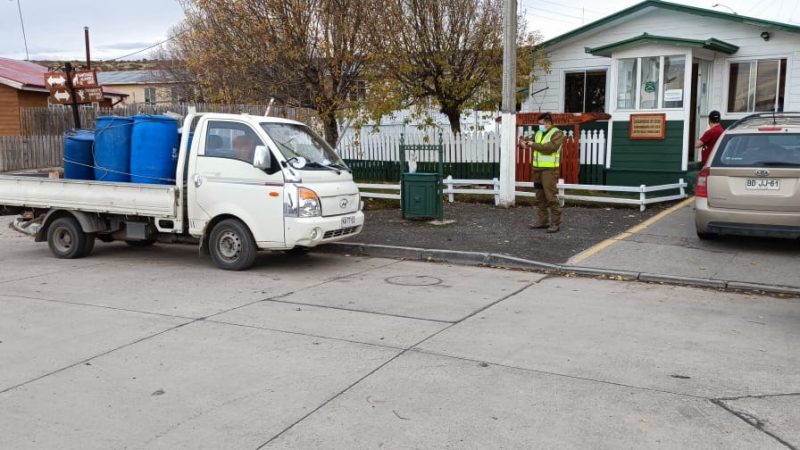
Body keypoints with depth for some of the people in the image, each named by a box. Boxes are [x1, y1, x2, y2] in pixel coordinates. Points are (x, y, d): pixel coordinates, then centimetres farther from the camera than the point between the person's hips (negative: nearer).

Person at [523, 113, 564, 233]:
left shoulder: (557, 133, -5)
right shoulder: (538, 133, 17)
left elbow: (549, 147, -20)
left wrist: (534, 145, -14)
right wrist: (527, 143, -1)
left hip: (549, 169, -8)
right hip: (537, 168, 8)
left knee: (551, 196, -10)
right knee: (540, 196, 10)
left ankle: (555, 223, -6)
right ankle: (543, 220, 18)